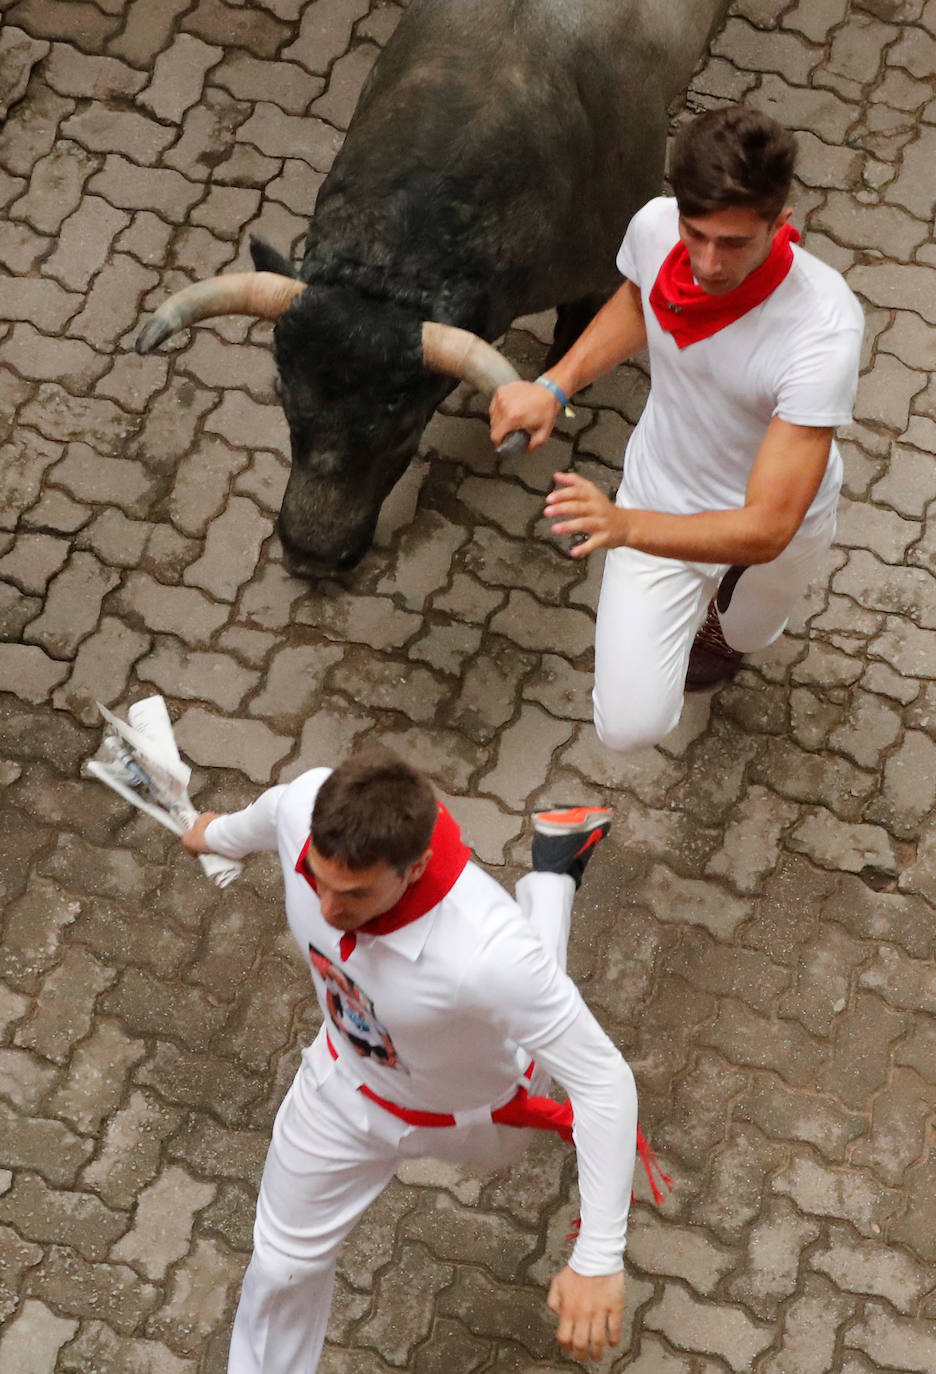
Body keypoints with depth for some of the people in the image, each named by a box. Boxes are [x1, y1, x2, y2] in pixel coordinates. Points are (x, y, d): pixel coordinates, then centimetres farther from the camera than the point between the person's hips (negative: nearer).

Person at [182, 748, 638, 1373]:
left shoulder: (487, 951, -52)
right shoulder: (303, 806, -37)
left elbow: (604, 1078, -39)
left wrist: (599, 1260, -37)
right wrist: (219, 834, 15)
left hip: (477, 1116, -2)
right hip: (347, 1083, 3)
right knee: (283, 1269, 19)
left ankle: (553, 872, 59)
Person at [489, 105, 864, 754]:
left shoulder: (824, 328, -40)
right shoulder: (655, 226, -27)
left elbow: (765, 530, -41)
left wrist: (623, 525, -57)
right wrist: (555, 384, -13)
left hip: (776, 521, -2)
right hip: (660, 493, 2)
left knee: (739, 639, 29)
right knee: (630, 727, 2)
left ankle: (725, 625, 69)